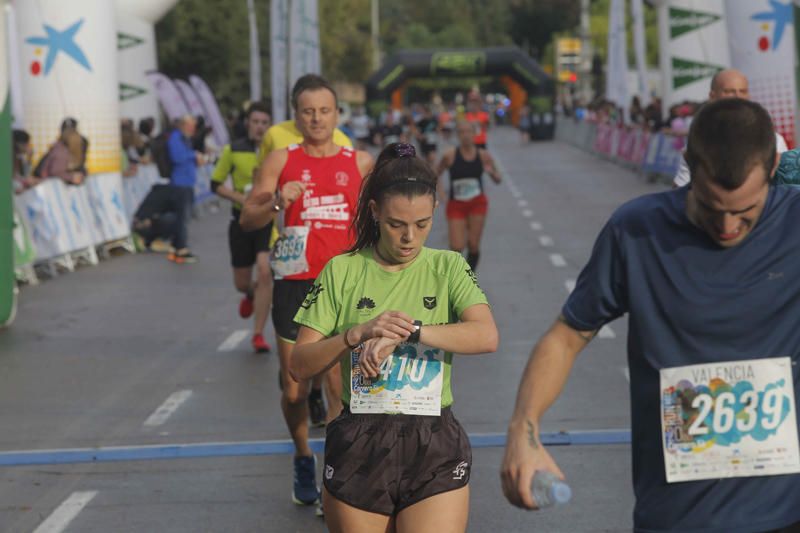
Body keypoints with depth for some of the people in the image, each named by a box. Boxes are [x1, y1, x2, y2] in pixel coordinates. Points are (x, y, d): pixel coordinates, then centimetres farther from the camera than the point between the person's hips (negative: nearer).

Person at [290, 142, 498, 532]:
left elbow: (486, 337, -14)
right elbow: (300, 366, -1)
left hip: (435, 446, 0)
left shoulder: (448, 268, 3)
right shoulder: (342, 271, 3)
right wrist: (359, 332, -16)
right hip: (358, 445, 1)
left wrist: (406, 332, -22)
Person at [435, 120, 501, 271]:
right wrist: (439, 188, -13)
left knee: (473, 246, -1)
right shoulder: (450, 155, -9)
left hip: (477, 203, 1)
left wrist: (492, 172, -15)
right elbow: (435, 175, 5)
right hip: (456, 205, -1)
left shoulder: (483, 155, -3)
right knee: (456, 247, -10)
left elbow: (497, 180, 6)